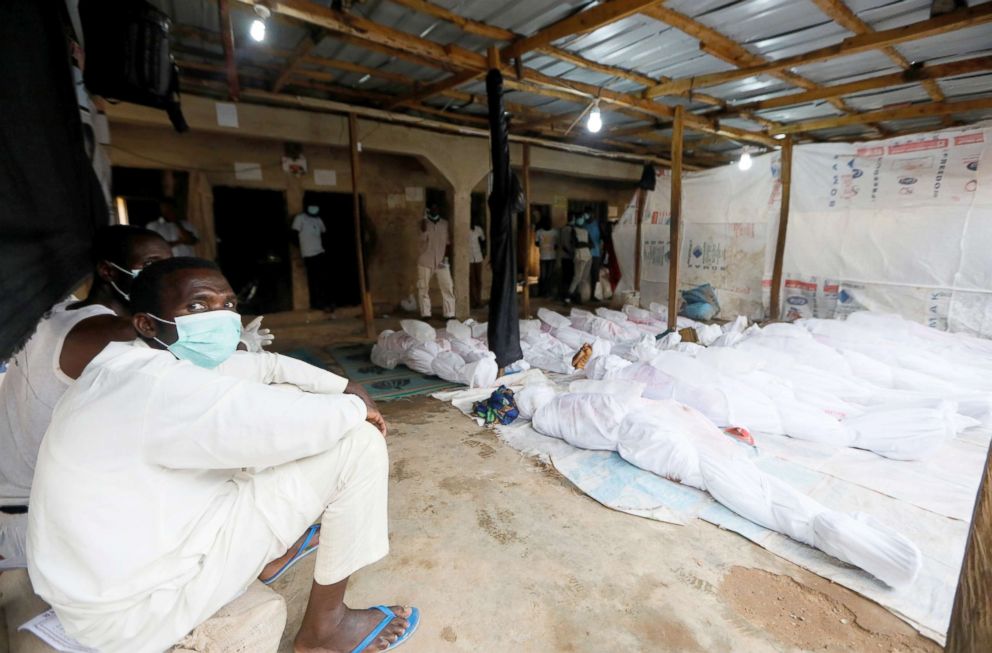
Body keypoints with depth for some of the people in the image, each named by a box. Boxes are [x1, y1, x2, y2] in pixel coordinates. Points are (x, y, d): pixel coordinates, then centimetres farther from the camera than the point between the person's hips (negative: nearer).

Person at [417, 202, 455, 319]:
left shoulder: (445, 223, 7)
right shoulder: (424, 223, 2)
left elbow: (448, 242, 9)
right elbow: (424, 238, -17)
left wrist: (447, 257, -3)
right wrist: (425, 218, -16)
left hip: (442, 261, 1)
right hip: (425, 261, -1)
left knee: (448, 287, -5)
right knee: (423, 288, 2)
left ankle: (449, 314, 0)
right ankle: (425, 314, 12)